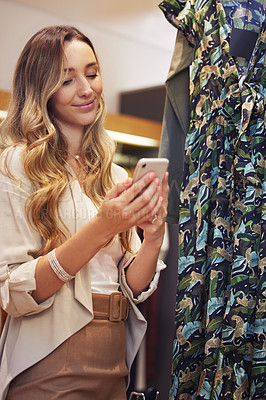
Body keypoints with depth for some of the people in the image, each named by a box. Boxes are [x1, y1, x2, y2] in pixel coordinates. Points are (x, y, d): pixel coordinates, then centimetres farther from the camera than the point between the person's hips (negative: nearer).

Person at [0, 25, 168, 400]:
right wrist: (99, 230, -25)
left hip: (114, 365, 5)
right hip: (49, 370, -5)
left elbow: (134, 287, 5)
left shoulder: (116, 177, 7)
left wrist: (154, 234, -14)